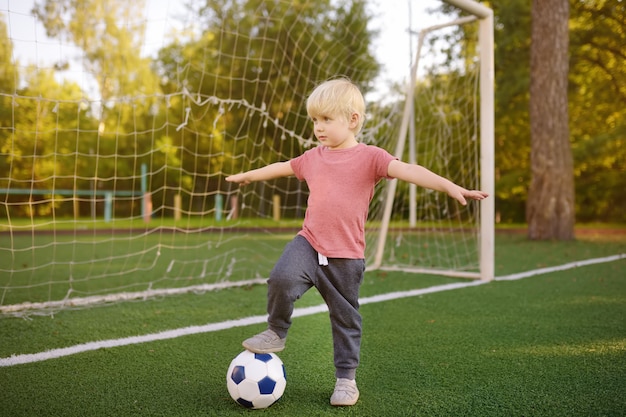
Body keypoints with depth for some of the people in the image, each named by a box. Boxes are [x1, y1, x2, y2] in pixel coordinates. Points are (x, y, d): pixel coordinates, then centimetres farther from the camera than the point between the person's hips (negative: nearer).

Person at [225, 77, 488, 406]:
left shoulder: (369, 157, -7)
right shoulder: (313, 157, 9)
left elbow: (407, 170, -20)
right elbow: (282, 167, 27)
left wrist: (450, 187, -34)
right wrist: (247, 176, 42)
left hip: (346, 256, -3)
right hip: (308, 243, 3)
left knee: (345, 318, 9)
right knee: (282, 278, -25)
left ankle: (346, 378, 27)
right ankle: (276, 332, 2)